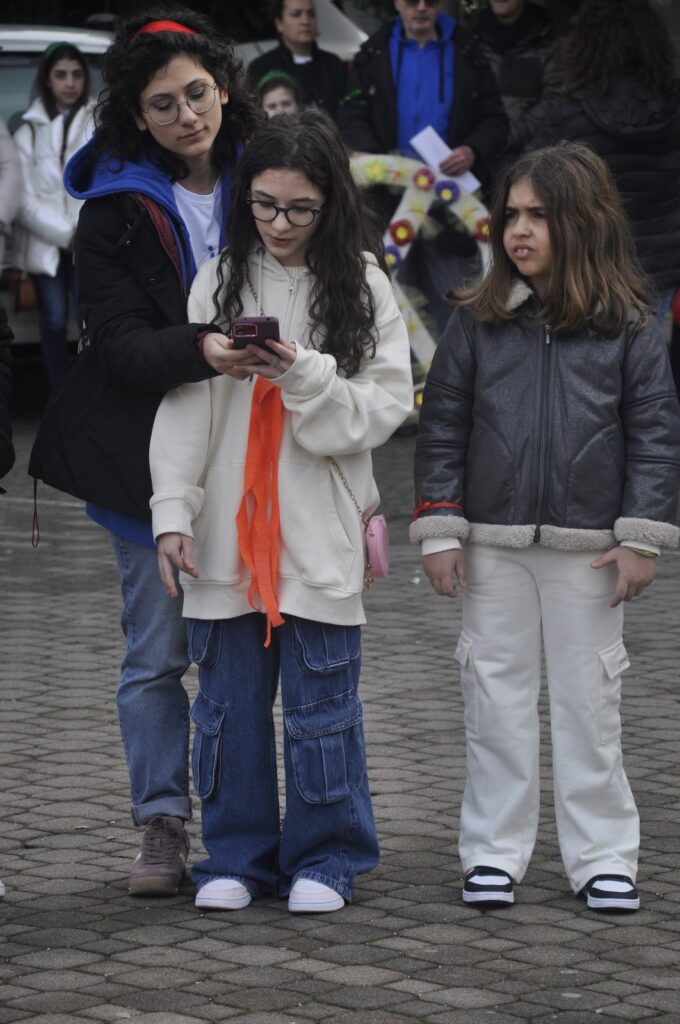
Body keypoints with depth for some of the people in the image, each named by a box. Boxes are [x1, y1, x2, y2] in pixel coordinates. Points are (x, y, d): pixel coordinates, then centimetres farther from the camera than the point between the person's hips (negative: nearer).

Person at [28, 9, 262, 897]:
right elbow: (119, 343, -13)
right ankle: (163, 825, 11)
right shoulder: (116, 209, -4)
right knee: (157, 650, 3)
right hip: (147, 455, -2)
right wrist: (202, 350, -30)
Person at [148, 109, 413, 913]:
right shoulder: (217, 282, 5)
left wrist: (303, 372, -18)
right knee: (229, 700, 7)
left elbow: (386, 405, -4)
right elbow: (182, 403, 1)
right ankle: (237, 858, 19)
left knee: (321, 701, 2)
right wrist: (172, 513, -7)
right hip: (225, 531, 2)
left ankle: (324, 860, 15)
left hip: (320, 536, -2)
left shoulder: (362, 286, 1)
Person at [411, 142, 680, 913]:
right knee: (496, 698, 6)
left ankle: (602, 856, 13)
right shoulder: (476, 323, 2)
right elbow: (441, 430, 4)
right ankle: (493, 851, 15)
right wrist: (439, 531, -2)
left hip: (586, 548, -1)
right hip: (493, 546, 1)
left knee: (589, 702, 5)